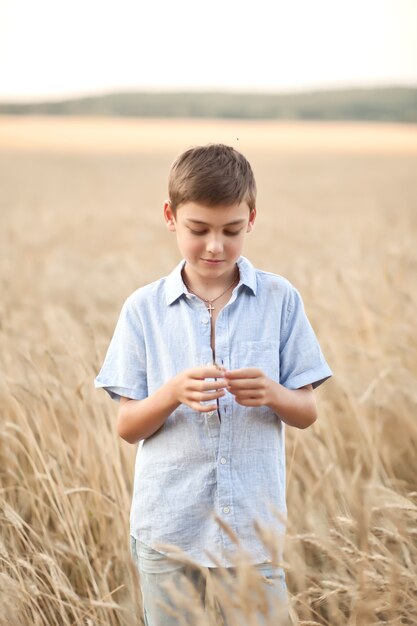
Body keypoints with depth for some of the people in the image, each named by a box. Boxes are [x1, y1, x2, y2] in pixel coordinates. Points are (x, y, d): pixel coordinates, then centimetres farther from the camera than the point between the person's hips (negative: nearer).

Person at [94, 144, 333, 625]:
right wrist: (172, 394, -20)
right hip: (167, 530, 0)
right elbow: (127, 426, 0)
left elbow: (307, 413, 3)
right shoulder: (144, 308, 0)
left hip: (254, 530, 0)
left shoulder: (280, 300, -1)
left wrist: (272, 394, -19)